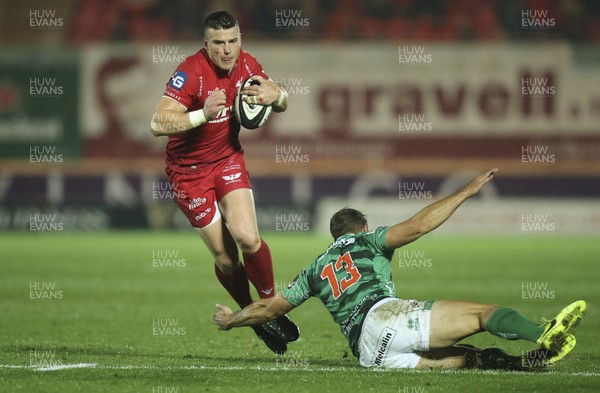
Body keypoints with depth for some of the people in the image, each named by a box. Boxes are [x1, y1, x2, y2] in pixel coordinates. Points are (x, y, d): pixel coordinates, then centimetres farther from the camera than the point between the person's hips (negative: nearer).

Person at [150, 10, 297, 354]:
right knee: (225, 256, -4)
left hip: (228, 159, 4)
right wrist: (203, 114, -46)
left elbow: (282, 102, 8)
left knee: (247, 238, -15)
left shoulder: (246, 65, -7)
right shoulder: (191, 73, -26)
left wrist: (274, 95, -16)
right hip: (189, 169, -4)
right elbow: (158, 124, -34)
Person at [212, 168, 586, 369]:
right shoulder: (367, 242, 19)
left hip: (366, 350, 5)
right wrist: (465, 192, 9)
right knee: (486, 312, -12)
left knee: (468, 357, 3)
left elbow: (271, 307, 33)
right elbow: (416, 226, 4)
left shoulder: (315, 270, 31)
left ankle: (528, 360, -24)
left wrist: (232, 319, 50)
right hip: (385, 315, -5)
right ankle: (543, 334, -41)